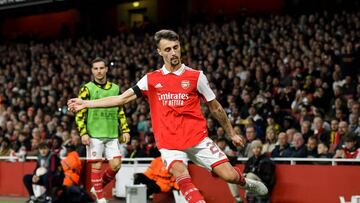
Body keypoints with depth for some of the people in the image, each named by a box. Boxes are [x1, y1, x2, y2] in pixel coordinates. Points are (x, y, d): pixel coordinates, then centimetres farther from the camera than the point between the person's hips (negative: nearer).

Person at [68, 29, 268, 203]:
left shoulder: (196, 76, 1)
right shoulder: (151, 79, 5)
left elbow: (215, 107, 11)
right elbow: (122, 98, 5)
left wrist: (232, 134, 16)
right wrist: (85, 103, -1)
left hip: (198, 139, 0)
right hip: (169, 143, 0)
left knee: (229, 175, -6)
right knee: (182, 176, -29)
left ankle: (245, 182, 27)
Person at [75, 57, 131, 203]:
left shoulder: (115, 88, 11)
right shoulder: (87, 89, -1)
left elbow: (120, 112, 17)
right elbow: (80, 113, -3)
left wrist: (125, 130, 9)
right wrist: (83, 133, -12)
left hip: (112, 134, 4)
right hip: (94, 134, -4)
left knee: (115, 165, -2)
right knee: (96, 166, -2)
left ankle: (97, 188, 19)